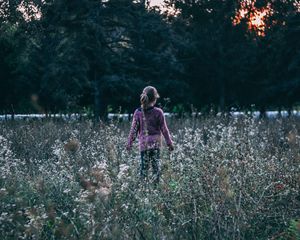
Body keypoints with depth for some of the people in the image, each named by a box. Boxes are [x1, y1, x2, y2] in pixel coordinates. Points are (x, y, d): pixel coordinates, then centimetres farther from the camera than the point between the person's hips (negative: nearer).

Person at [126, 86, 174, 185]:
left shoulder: (138, 112, -1)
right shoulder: (158, 112, -5)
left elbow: (134, 129, 2)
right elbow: (164, 129, 0)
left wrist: (129, 143, 11)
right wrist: (169, 143, 8)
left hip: (143, 143, 1)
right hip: (156, 143, -1)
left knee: (144, 165, 4)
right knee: (156, 165, 5)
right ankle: (156, 184, 4)